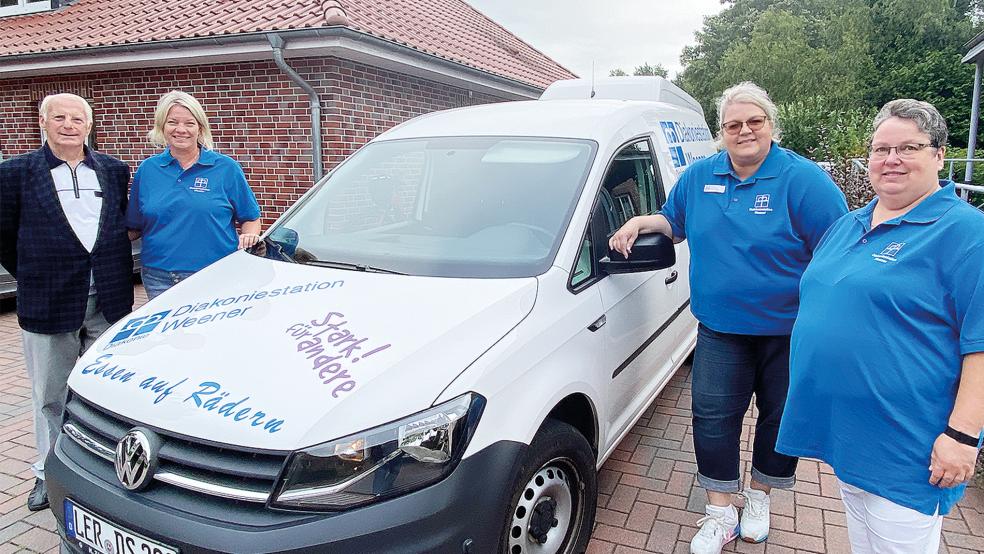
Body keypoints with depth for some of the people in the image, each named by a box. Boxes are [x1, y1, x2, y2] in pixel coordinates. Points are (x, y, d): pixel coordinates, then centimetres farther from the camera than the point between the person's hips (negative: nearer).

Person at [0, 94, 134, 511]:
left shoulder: (114, 171, 7)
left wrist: (114, 278, 10)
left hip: (108, 302, 2)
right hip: (49, 304, -1)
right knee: (50, 395, 10)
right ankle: (49, 473, 26)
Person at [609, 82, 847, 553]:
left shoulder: (802, 178, -12)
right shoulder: (700, 176, 3)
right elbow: (673, 221, 19)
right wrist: (639, 222, -2)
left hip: (788, 330, -2)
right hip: (721, 326, 3)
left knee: (780, 417, 13)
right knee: (712, 416, 1)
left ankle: (759, 497, 37)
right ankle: (720, 515, 17)